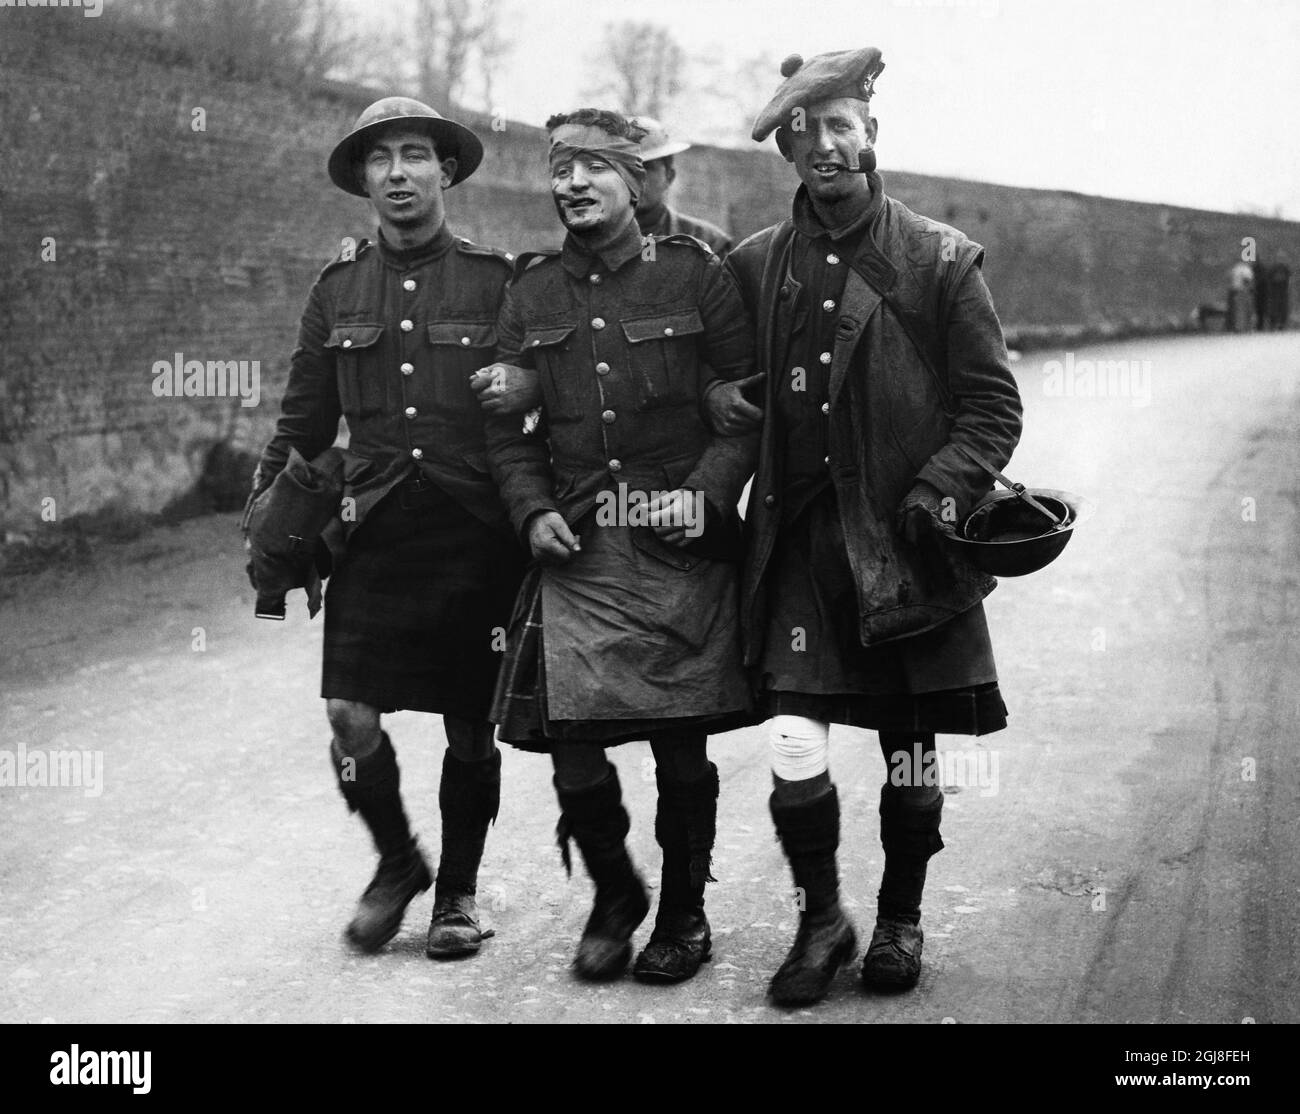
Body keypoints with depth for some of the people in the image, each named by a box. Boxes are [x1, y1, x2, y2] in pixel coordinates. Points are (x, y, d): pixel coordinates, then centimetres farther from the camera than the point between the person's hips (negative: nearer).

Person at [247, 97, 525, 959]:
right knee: (350, 716, -7)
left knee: (470, 726, 6)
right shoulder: (338, 289, 10)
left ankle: (458, 890, 25)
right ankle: (397, 861, 19)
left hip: (477, 533, -2)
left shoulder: (500, 281, 1)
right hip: (374, 530, 2)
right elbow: (303, 425, 14)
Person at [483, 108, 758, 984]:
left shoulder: (695, 273, 1)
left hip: (681, 550, -2)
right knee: (573, 749, -4)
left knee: (682, 749, 3)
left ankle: (685, 911, 24)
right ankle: (614, 894, 22)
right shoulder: (531, 292, 9)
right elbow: (507, 425, 13)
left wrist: (709, 492, -12)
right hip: (576, 551, 2)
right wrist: (533, 510, -2)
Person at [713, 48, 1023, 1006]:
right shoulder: (755, 266, 6)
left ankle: (901, 920, 29)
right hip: (800, 540, 1)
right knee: (794, 747, -9)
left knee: (911, 753, 8)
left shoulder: (942, 260, -1)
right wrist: (717, 396, 0)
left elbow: (993, 405, 0)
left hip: (907, 545, -1)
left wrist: (940, 490, -13)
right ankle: (821, 920, 13)